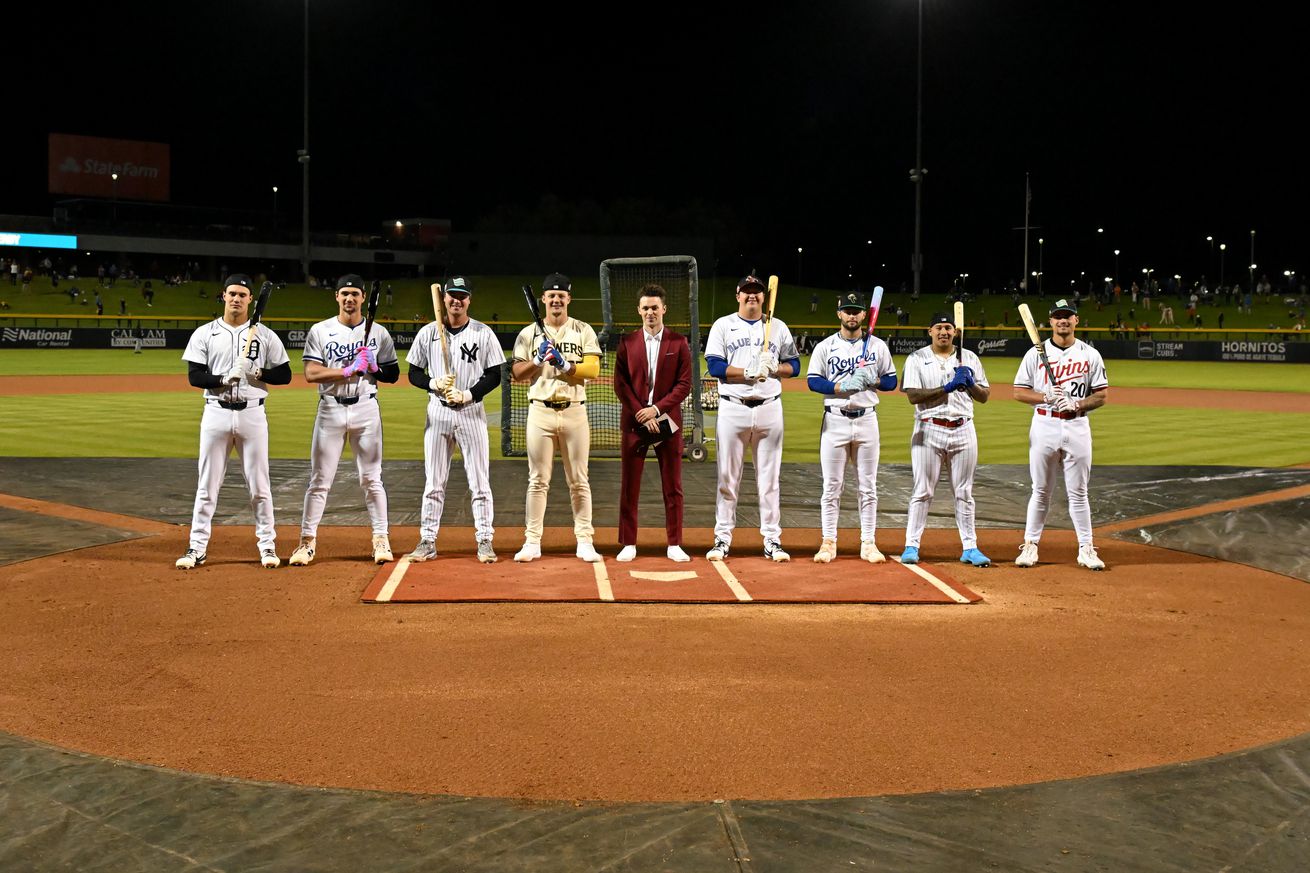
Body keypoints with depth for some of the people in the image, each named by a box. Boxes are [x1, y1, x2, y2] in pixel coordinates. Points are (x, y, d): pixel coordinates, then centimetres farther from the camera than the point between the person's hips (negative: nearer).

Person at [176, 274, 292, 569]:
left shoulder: (265, 335, 5)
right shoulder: (205, 334, 4)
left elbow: (285, 374, 5)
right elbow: (194, 376, -3)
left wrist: (257, 372, -13)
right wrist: (224, 379, -20)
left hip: (252, 414, 0)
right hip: (216, 413, 0)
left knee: (259, 484, 4)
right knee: (207, 484, 3)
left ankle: (267, 545, 14)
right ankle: (197, 548, 10)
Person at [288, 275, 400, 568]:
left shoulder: (378, 332, 7)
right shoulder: (320, 331, 2)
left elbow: (393, 374, 10)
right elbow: (311, 374, -8)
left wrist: (374, 367, -10)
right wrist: (349, 370, -17)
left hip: (366, 408, 1)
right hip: (331, 409, -1)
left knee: (371, 478, 5)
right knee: (320, 479, 1)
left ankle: (381, 539, 12)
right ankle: (307, 541, 8)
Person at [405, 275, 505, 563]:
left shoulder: (483, 333, 1)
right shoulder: (428, 332, 5)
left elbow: (494, 376, 0)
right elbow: (414, 374, 8)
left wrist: (467, 394, -14)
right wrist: (434, 383, -12)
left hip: (471, 412, -1)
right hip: (437, 412, 2)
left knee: (480, 481, 0)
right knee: (433, 481, 5)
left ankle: (485, 541, 7)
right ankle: (428, 541, 12)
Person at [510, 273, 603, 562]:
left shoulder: (583, 331, 6)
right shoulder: (529, 333, 8)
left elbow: (593, 369, -4)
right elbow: (517, 374, 4)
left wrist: (566, 365, -17)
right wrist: (539, 359, -11)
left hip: (574, 411, 0)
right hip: (540, 411, 0)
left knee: (578, 481, 4)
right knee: (538, 480, 2)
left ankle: (584, 541, 10)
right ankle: (532, 542, 7)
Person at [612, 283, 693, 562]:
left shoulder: (679, 343, 4)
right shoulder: (627, 343, 6)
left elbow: (684, 384, -2)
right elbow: (620, 384, 1)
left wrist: (656, 409, -12)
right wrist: (642, 414, -10)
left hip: (668, 422, 0)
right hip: (634, 422, 1)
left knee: (672, 486, 2)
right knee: (629, 486, 2)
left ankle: (674, 544, 10)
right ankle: (628, 544, 9)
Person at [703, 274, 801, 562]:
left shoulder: (778, 327, 12)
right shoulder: (723, 326, 5)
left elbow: (794, 365, 11)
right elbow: (715, 366, -6)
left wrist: (774, 367, -9)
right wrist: (748, 372, -18)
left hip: (769, 408, 2)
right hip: (733, 409, -2)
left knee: (769, 478, 4)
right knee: (728, 477, 1)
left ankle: (772, 540, 9)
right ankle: (723, 538, 8)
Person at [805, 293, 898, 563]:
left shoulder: (878, 346, 7)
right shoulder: (825, 346, 3)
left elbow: (891, 381, 8)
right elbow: (814, 381, -2)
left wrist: (872, 380, -12)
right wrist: (842, 387, -17)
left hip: (867, 419, 1)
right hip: (835, 420, -1)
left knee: (868, 486, 4)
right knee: (832, 485, 1)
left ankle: (868, 543, 11)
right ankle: (828, 542, 7)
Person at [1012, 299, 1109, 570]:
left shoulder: (1090, 355, 5)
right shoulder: (1036, 353, 3)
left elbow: (1101, 395, 4)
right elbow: (1019, 392, 1)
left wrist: (1076, 405, -13)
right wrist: (1047, 397, -14)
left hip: (1077, 426, 0)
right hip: (1044, 426, 0)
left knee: (1078, 492, 5)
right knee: (1041, 491, 5)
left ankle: (1086, 549, 10)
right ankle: (1030, 545, 13)